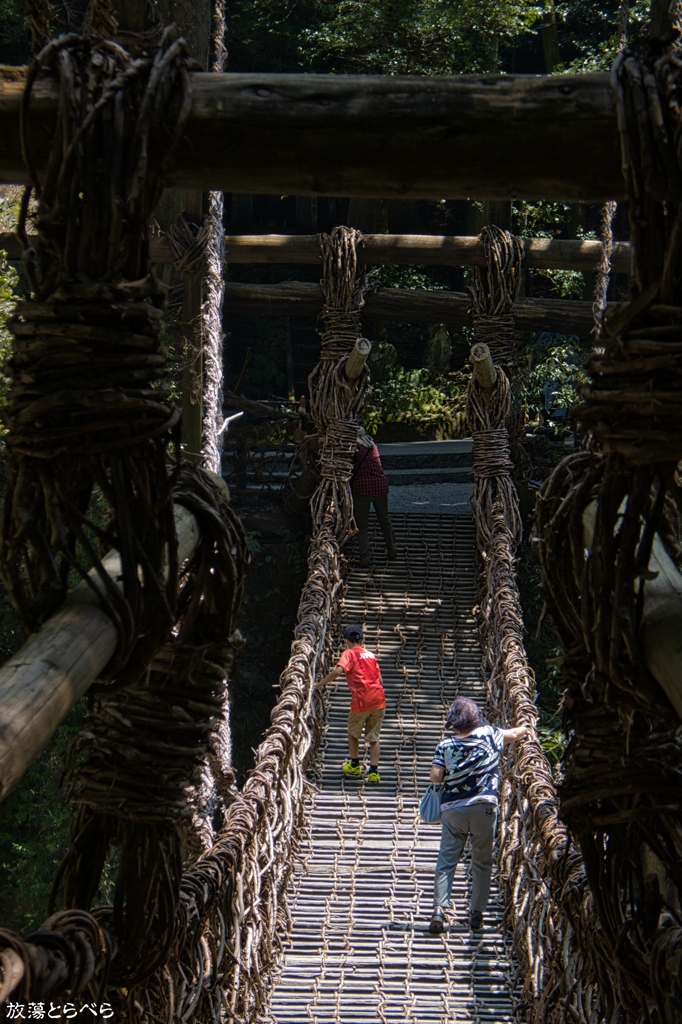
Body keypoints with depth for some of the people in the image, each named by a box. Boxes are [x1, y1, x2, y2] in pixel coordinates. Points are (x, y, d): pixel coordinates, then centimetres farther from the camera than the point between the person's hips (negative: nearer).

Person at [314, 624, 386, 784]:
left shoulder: (349, 653, 0)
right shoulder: (370, 654, 18)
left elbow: (338, 671, -19)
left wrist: (319, 684, -12)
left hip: (361, 701, -4)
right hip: (378, 700, 4)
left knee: (353, 734, 19)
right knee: (374, 738, 7)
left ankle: (354, 765, 33)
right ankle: (373, 772, -2)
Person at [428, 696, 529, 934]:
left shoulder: (445, 744, -4)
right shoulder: (489, 734, -2)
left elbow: (435, 776, -7)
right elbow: (514, 734, 16)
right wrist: (525, 729, 37)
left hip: (452, 808, 0)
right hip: (483, 807, 0)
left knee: (446, 861, 3)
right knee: (482, 862, 11)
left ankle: (439, 910, -7)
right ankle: (477, 913, 12)